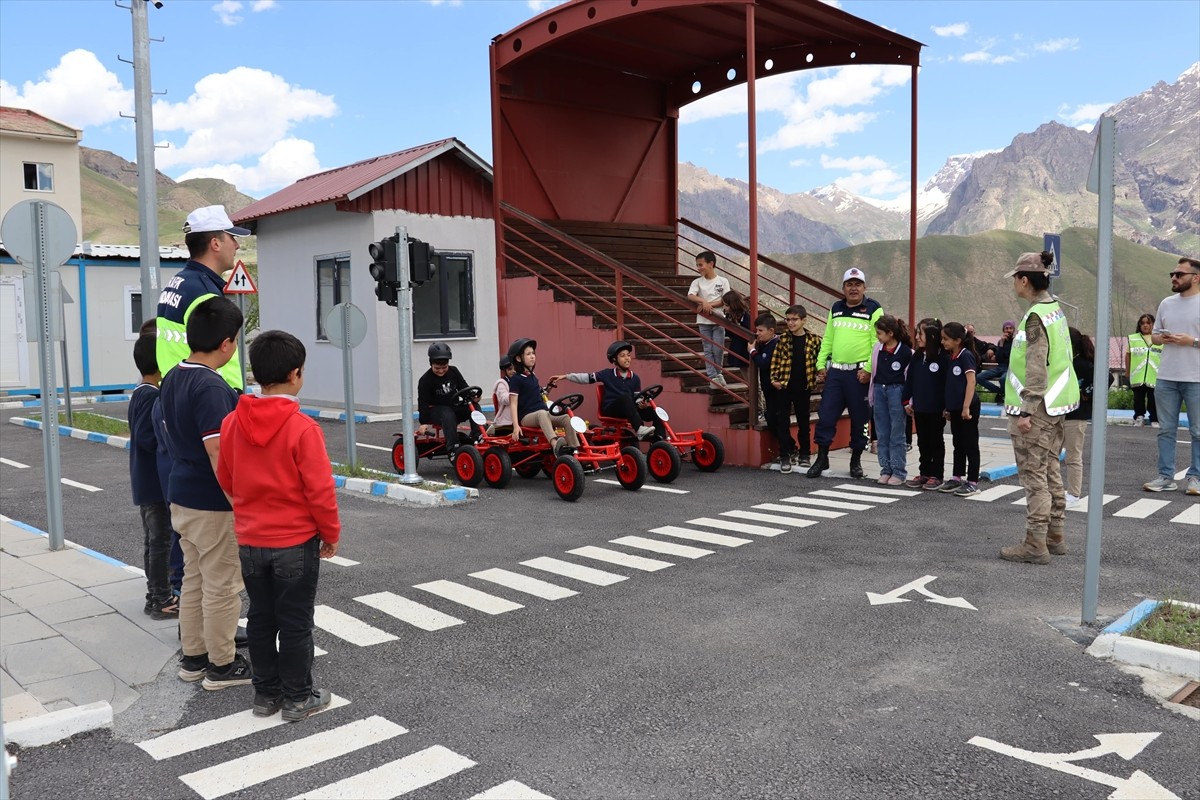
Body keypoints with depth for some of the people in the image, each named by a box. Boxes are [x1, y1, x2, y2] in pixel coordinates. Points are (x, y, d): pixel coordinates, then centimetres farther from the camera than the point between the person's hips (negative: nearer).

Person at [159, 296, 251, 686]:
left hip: (181, 497, 9)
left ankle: (193, 656, 29)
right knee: (222, 586, 4)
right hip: (213, 505, -9)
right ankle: (221, 664, 16)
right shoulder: (211, 387, -23)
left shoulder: (171, 380, 6)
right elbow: (219, 456, -25)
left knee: (194, 580, 18)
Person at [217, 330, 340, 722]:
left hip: (250, 541, 5)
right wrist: (331, 533, -3)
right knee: (295, 622, 7)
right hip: (296, 542, -5)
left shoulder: (232, 423, -3)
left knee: (260, 618, 16)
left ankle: (266, 693, 27)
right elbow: (320, 490, -17)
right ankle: (298, 698, 17)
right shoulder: (303, 428, -19)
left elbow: (225, 481, 8)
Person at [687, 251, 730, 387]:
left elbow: (725, 301, -6)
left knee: (718, 349, 1)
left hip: (718, 320, -1)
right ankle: (713, 376, 7)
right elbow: (690, 296, -15)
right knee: (708, 350, 2)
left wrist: (707, 305, -17)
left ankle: (718, 373, 22)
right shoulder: (697, 282, 1)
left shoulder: (723, 281, -1)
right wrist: (704, 301, -32)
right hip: (703, 321, 1)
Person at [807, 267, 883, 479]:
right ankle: (822, 458, 12)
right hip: (835, 372, 4)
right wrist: (821, 364, 9)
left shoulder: (874, 310, -2)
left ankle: (856, 460, 19)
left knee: (859, 419, 6)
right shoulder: (836, 309, 14)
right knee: (825, 416, 1)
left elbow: (878, 344, -9)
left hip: (860, 374, -4)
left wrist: (868, 369, -16)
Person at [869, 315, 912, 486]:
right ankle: (886, 469, 17)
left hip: (896, 392, -5)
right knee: (883, 435, 9)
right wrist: (871, 395, 12)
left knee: (897, 435, 1)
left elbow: (910, 376, -6)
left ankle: (899, 472, 8)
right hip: (879, 390, 5)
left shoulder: (905, 351, -10)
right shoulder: (878, 350, 5)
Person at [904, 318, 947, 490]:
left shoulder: (942, 357, -13)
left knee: (936, 442, 6)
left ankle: (936, 475, 14)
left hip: (936, 409, -6)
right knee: (922, 442, 13)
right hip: (919, 408, 6)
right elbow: (909, 380, 10)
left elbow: (947, 383, -13)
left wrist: (947, 406, -14)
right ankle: (924, 473, 22)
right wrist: (907, 401, 8)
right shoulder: (916, 357, 5)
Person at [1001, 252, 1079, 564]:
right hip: (1055, 405, 10)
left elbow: (1036, 369, -22)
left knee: (1034, 475, -4)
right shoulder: (1056, 309, 11)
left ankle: (1036, 544, 1)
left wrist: (1025, 410, -21)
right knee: (1050, 471, 16)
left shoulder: (1035, 318, -17)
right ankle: (1055, 536, 25)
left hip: (1035, 407, -10)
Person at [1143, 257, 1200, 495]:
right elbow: (1154, 335, 17)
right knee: (1166, 430, 8)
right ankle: (1166, 477, 15)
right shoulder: (1167, 304, 11)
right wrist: (1161, 338, -4)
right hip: (1166, 378, 5)